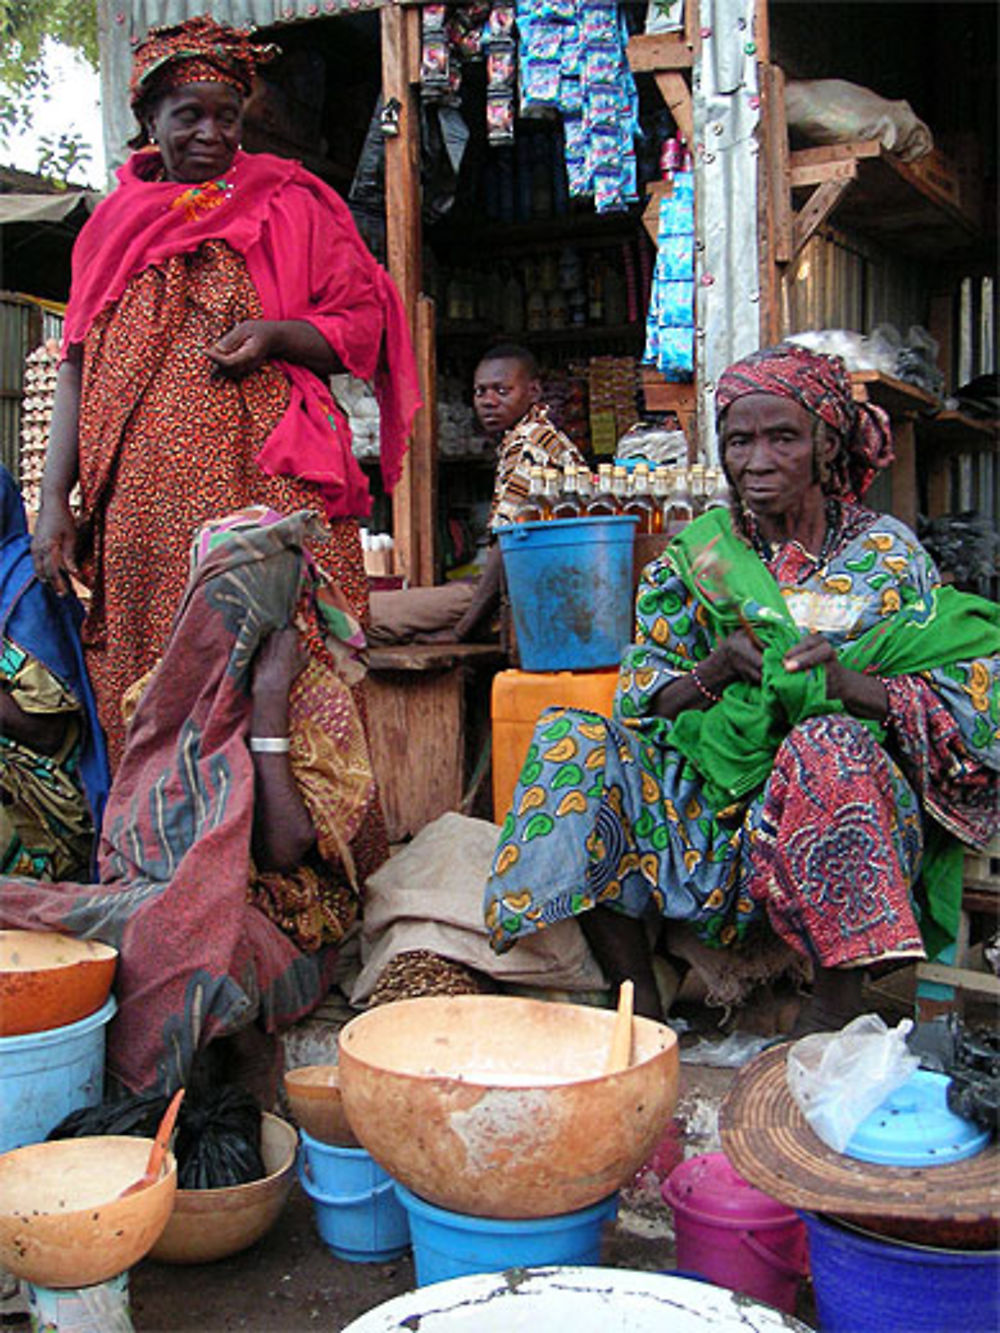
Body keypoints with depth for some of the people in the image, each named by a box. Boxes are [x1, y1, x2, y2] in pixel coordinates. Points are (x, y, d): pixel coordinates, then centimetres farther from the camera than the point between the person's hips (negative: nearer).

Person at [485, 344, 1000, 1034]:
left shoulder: (887, 555, 2)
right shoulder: (695, 555, 9)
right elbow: (640, 704, 7)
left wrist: (852, 683, -22)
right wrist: (711, 671, -13)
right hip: (707, 808, 3)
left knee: (828, 747, -35)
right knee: (574, 741, -17)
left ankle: (836, 1011, -22)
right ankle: (638, 1004, -15)